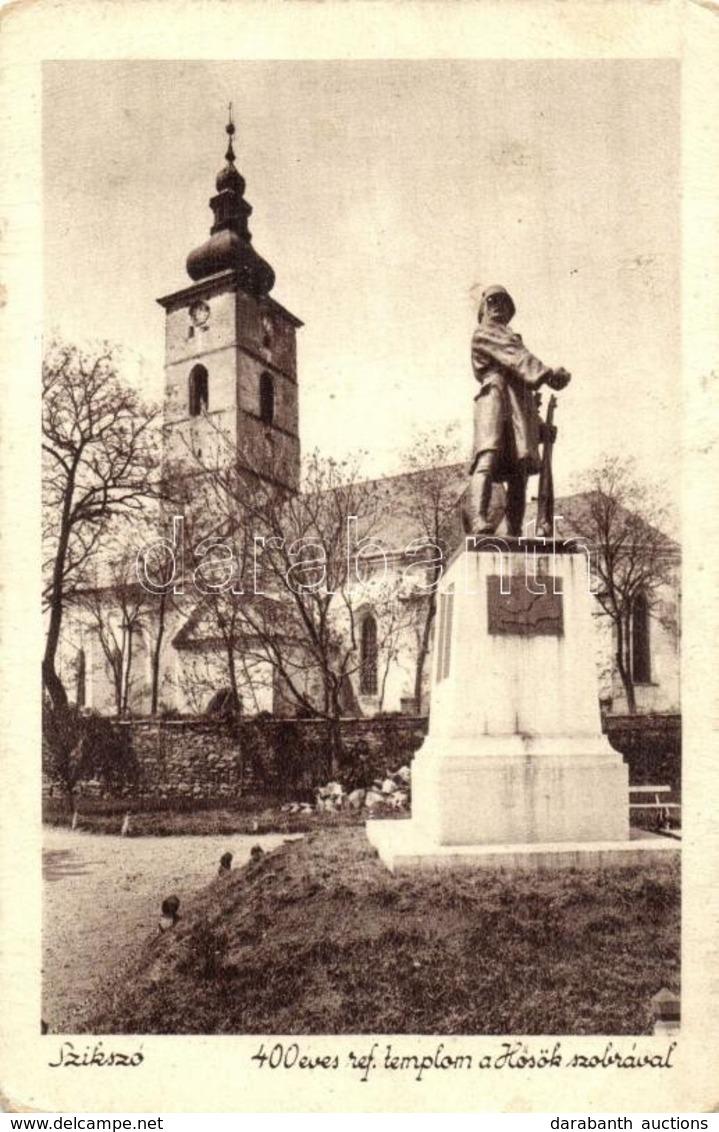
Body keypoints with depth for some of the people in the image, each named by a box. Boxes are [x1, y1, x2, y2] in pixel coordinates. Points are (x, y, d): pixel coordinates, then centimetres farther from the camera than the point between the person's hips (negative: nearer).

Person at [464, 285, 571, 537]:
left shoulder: (514, 339, 37)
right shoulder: (483, 334, 14)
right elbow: (514, 356, -5)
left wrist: (539, 422, 24)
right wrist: (547, 373, -19)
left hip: (522, 403, 7)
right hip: (495, 394, -7)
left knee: (520, 469, -5)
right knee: (488, 456, -27)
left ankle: (515, 534, -10)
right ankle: (478, 519, -44)